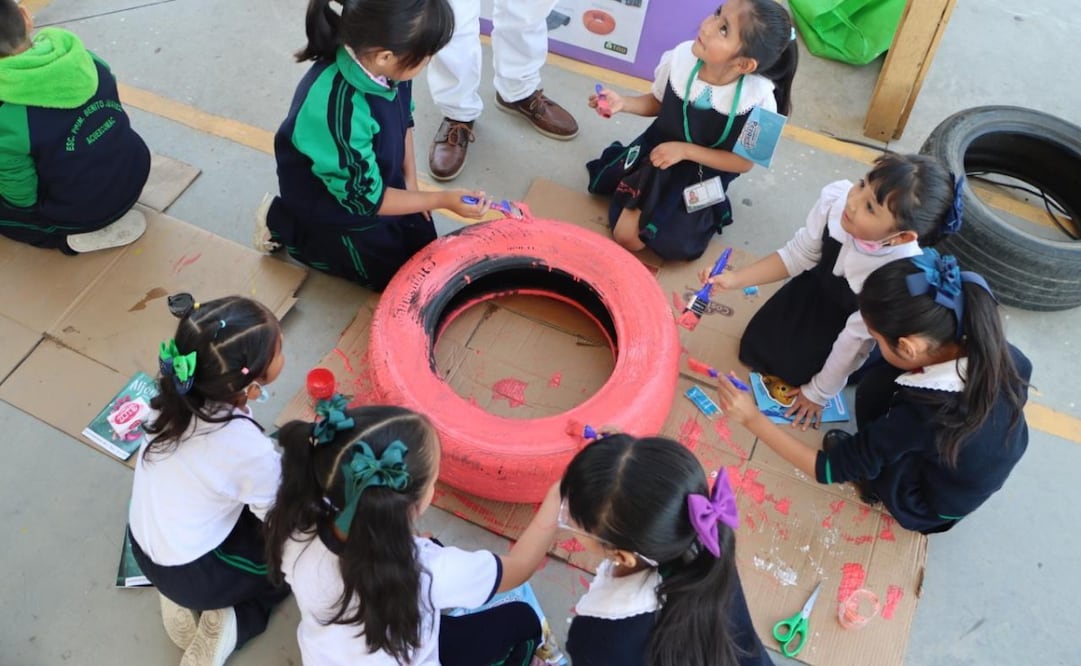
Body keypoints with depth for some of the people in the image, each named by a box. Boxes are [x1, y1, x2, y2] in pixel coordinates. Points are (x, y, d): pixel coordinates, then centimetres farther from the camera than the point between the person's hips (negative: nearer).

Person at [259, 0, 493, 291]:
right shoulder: (337, 110, -42)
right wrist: (443, 199, -24)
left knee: (424, 246, 11)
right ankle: (285, 226, 12)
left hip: (374, 182, 7)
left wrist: (410, 180, 0)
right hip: (334, 207, -7)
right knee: (399, 273, 7)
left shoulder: (371, 61, -21)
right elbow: (365, 199, -27)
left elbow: (404, 119, 3)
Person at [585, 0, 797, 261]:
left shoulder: (759, 98, -30)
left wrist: (685, 150, -24)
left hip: (701, 180, -3)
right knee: (623, 232, -4)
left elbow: (744, 161, -16)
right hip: (657, 150, 3)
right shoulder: (681, 56, -20)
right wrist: (623, 103, -17)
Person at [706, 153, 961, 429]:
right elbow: (798, 256, -15)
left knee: (792, 369, 1)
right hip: (817, 289, 4)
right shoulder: (835, 198, -35)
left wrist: (817, 393, -12)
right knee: (755, 349, 12)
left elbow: (857, 339, -27)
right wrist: (735, 279, -20)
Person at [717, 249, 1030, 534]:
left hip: (937, 506, -5)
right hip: (993, 463, 5)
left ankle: (875, 481, 21)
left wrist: (752, 419, -28)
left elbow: (831, 469, -28)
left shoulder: (921, 414, -40)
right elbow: (1022, 372, 2)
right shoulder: (993, 348, -26)